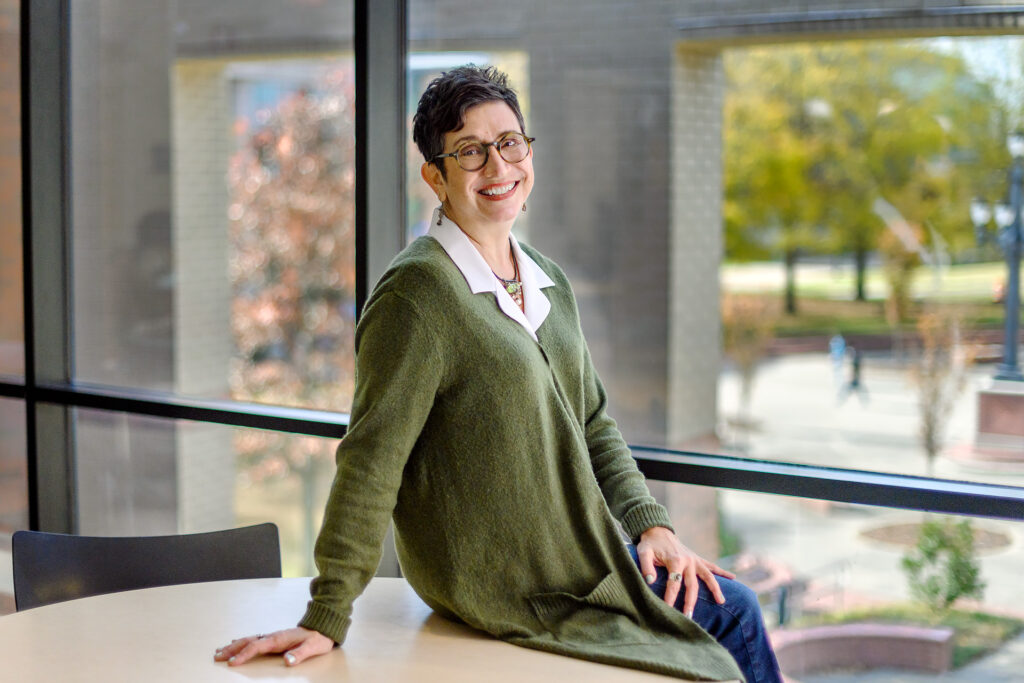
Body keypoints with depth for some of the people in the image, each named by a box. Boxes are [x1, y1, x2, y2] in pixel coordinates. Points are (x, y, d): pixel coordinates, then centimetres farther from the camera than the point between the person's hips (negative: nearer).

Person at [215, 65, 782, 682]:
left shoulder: (550, 284, 8)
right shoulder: (419, 292, -19)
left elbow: (593, 425, 15)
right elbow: (372, 459, -23)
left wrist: (651, 524, 2)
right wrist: (327, 619, -24)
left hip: (570, 554, 8)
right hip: (499, 587, -8)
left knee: (735, 608, 12)